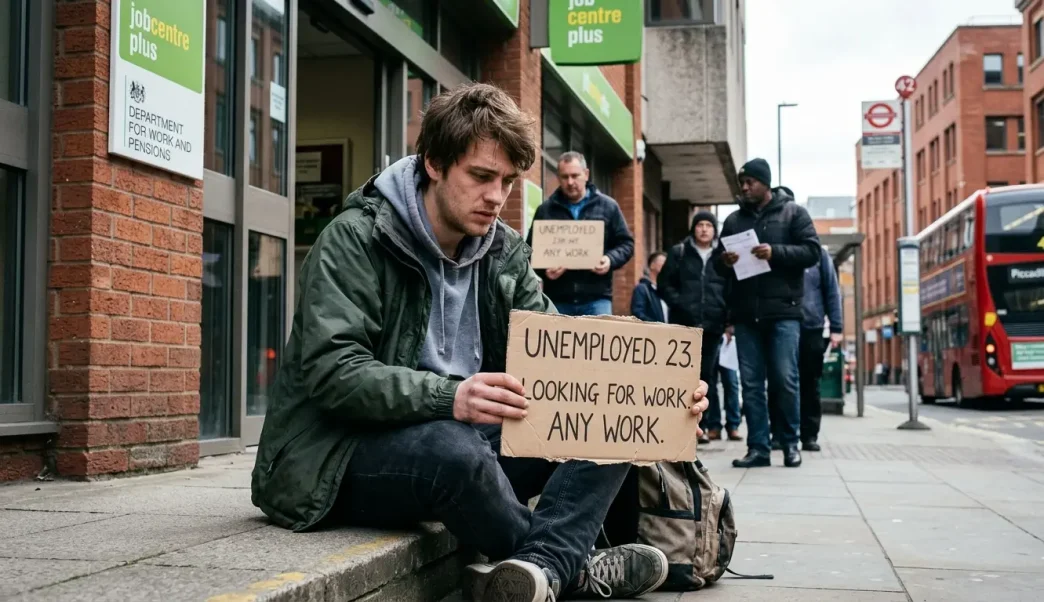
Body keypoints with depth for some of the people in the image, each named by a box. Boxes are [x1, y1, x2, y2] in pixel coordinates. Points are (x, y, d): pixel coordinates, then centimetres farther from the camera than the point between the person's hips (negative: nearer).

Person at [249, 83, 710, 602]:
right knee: (452, 448, -38)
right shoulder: (355, 239, -11)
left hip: (462, 437, 7)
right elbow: (332, 370, -22)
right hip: (344, 459, -6)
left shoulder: (503, 252, 9)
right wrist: (449, 397, -39)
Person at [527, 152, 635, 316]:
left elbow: (626, 243, 10)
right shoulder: (545, 210, 10)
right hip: (557, 299, 1)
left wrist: (610, 259, -11)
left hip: (596, 298, -1)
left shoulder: (608, 206, 9)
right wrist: (543, 269, -9)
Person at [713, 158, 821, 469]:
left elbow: (812, 251, -2)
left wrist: (775, 252, -16)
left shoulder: (793, 212, 6)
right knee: (751, 382, 2)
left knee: (785, 380, -3)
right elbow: (717, 256, 21)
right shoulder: (734, 219, 17)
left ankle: (791, 443, 11)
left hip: (783, 311, -4)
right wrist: (724, 259, -4)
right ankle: (758, 447, 6)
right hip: (745, 313, 4)